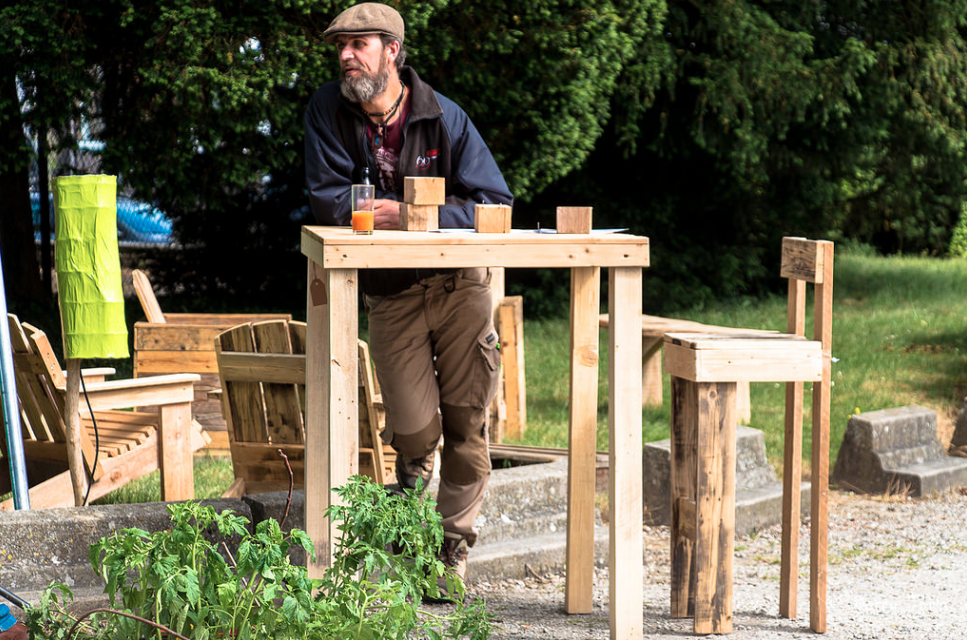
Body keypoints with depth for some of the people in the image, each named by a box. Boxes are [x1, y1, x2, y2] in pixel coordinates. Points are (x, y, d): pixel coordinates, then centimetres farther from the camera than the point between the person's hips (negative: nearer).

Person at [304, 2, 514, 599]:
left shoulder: (445, 118, -9)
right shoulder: (328, 110, -5)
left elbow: (495, 206, -11)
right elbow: (329, 200, -9)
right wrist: (383, 210, -20)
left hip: (460, 282, 0)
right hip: (390, 294, 1)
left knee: (466, 422, -1)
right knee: (415, 430, -6)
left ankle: (456, 542, 14)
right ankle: (412, 478, 27)